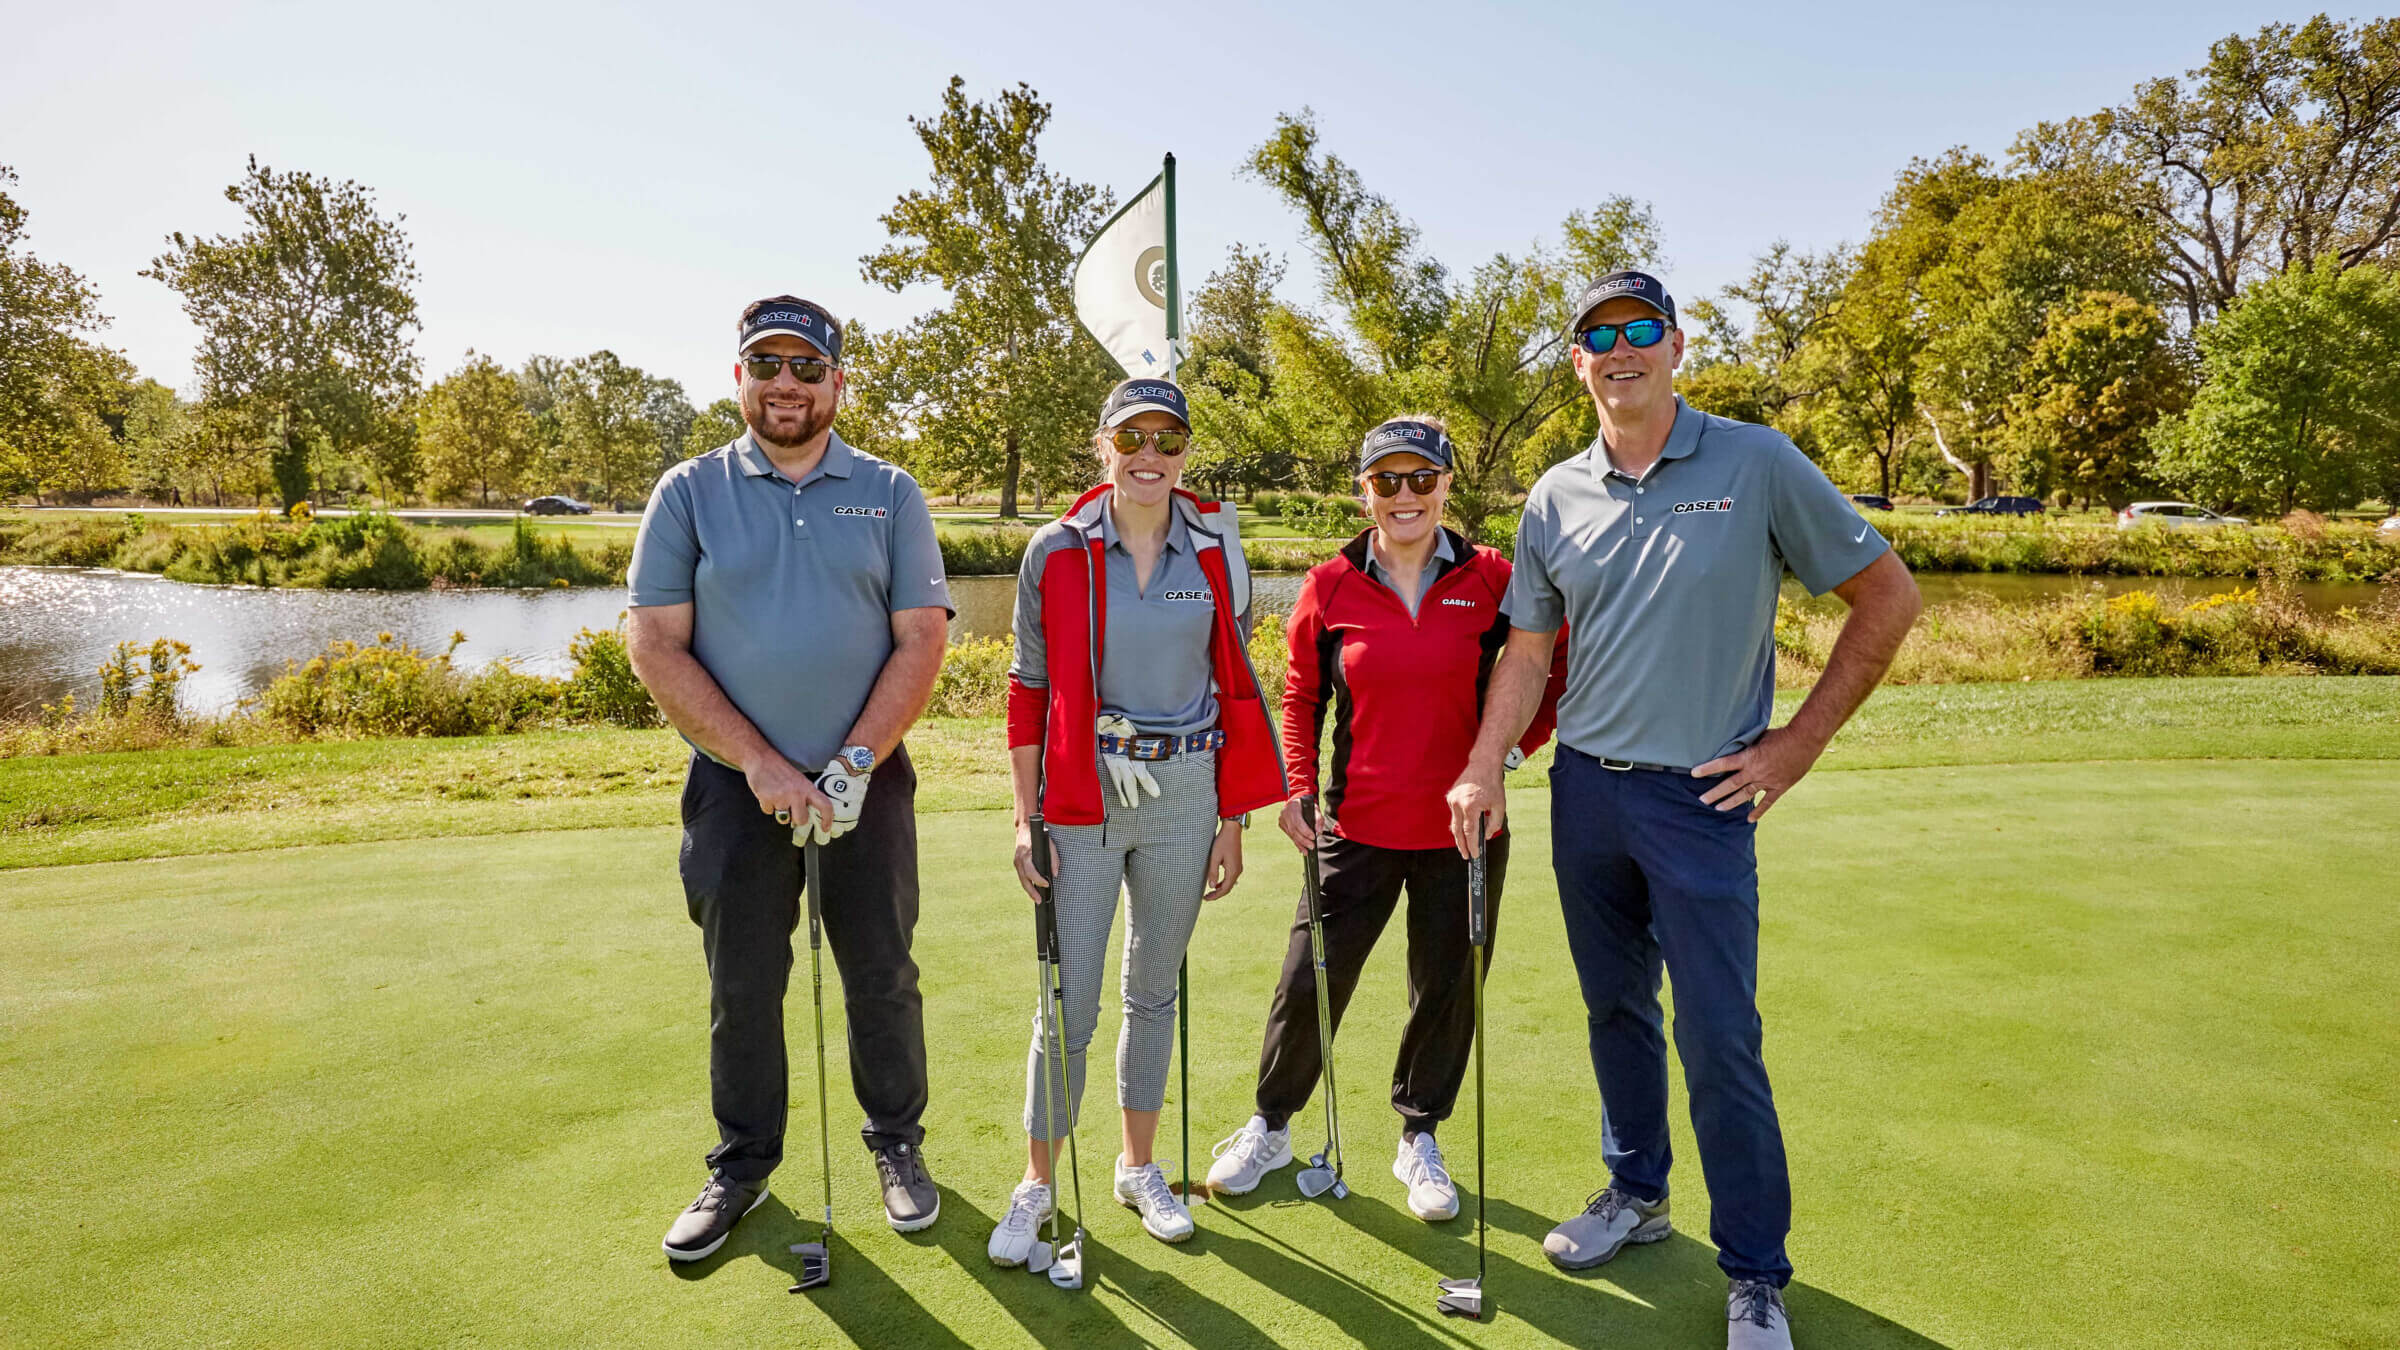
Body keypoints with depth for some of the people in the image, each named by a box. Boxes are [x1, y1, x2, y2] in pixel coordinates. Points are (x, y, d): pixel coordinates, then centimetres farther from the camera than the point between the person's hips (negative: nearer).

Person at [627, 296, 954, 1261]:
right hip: (735, 783, 0)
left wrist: (855, 764, -13)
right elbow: (655, 646, -4)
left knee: (882, 975, 8)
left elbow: (921, 641, -2)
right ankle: (743, 1164, 29)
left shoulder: (890, 494, 3)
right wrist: (759, 763, -12)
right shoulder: (690, 492, 2)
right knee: (741, 986, 10)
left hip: (866, 780, 0)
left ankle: (897, 1144, 28)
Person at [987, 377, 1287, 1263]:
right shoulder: (1057, 551, -2)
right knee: (1070, 1003, 0)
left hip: (1184, 794, 2)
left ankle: (1138, 1166, 32)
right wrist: (1026, 819, -3)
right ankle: (1037, 1184, 20)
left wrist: (1233, 819, 3)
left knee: (1155, 989, 14)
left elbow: (1236, 688, 5)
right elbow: (1028, 690, 1)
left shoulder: (1215, 551, 2)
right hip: (1083, 795, -2)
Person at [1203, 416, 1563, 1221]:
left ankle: (1419, 1139, 35)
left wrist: (1516, 741, -5)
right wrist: (1297, 786, 0)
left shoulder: (1490, 579, -4)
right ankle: (1269, 1126, 30)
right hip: (1357, 828, 0)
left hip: (1463, 829, 0)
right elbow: (1301, 694, 8)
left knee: (1447, 991, 12)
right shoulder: (1330, 586, -2)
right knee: (1309, 984, 5)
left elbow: (1559, 664, 6)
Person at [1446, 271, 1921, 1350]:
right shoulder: (1556, 497, 6)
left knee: (1718, 1038, -2)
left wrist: (1799, 742, -4)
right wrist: (1484, 769, -2)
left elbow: (1888, 597, -1)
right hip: (1583, 787, 4)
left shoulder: (1758, 465, -5)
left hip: (1700, 796, -4)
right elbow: (1528, 650, 10)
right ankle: (1636, 1192, 37)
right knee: (1616, 1009, 16)